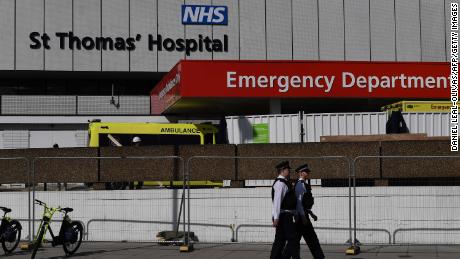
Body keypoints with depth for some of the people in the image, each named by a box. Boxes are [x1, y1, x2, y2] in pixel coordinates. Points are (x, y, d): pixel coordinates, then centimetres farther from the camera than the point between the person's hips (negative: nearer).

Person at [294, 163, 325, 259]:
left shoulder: (303, 185, 18)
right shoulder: (300, 184, -13)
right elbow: (299, 202, -20)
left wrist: (311, 214, 23)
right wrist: (303, 217, -22)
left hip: (302, 215, 10)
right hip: (302, 215, -10)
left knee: (296, 239, 8)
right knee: (312, 239, -4)